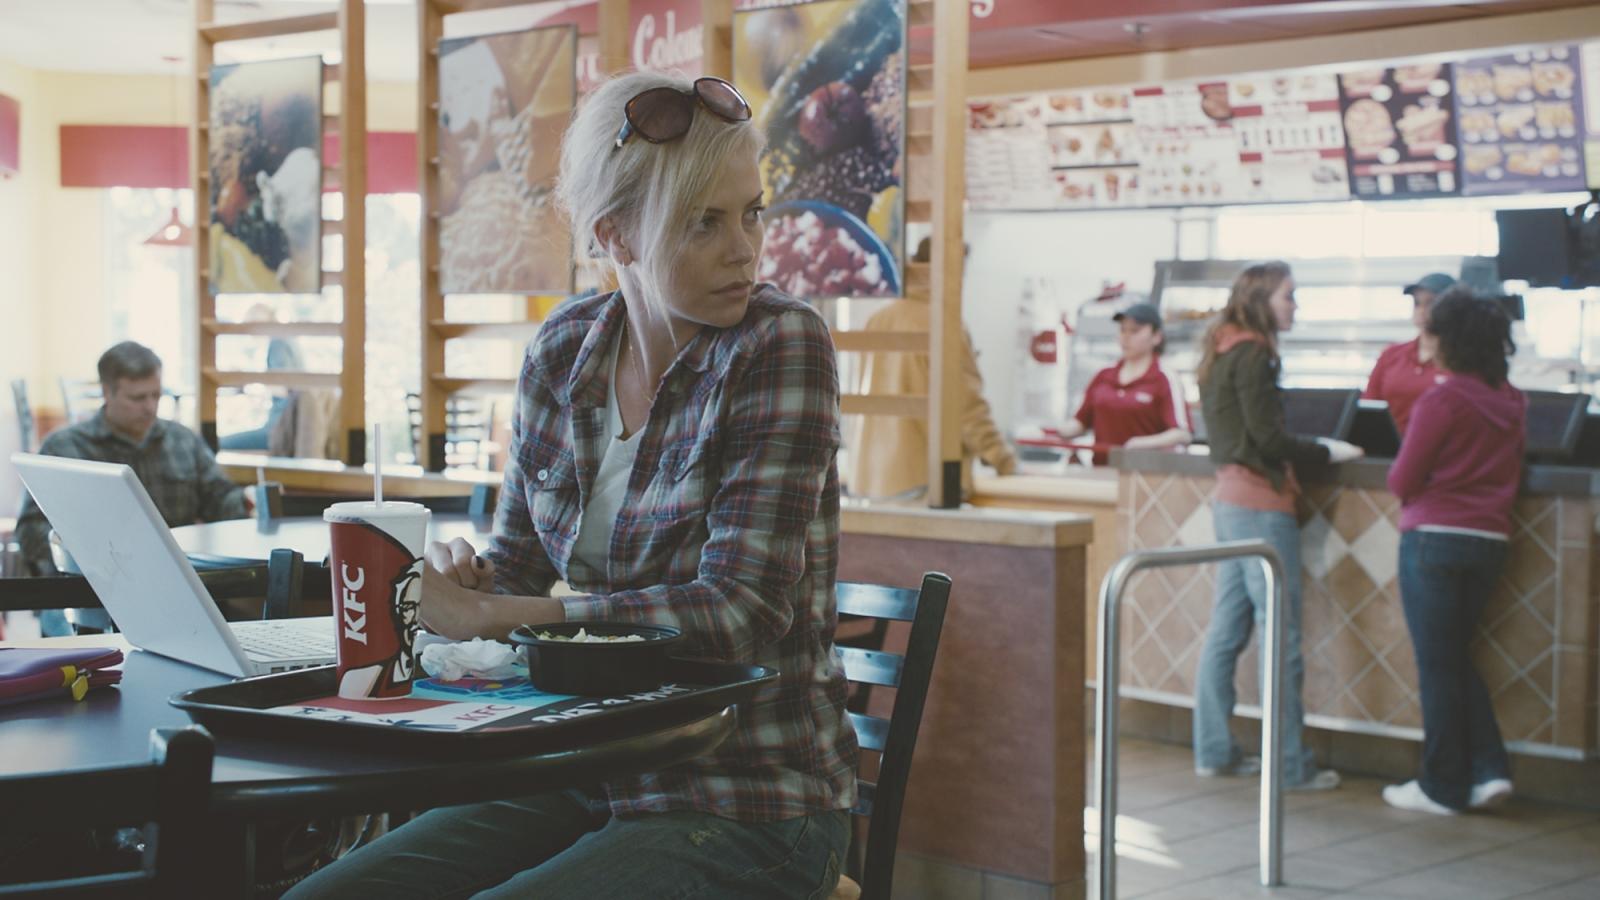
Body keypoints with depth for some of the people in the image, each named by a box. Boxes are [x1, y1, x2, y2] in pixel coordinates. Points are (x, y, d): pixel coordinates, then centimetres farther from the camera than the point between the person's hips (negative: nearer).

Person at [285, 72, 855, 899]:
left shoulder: (782, 345, -13)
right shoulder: (563, 349, 2)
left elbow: (741, 609, -21)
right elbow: (515, 563, 14)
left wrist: (478, 614, -19)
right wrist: (455, 579, -12)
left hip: (747, 808, -5)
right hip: (589, 783, 6)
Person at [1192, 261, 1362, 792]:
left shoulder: (1224, 351, 15)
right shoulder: (1253, 354, -13)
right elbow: (1268, 439, -18)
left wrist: (1313, 446, 15)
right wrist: (1329, 453, -6)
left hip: (1231, 499, 10)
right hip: (1261, 505, -10)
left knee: (1226, 630, 12)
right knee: (1281, 638, -5)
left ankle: (1214, 751, 17)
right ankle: (1291, 765, -2)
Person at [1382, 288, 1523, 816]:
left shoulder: (1441, 401, -13)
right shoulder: (1512, 403, 7)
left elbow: (1402, 482, -9)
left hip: (1435, 539, -6)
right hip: (1491, 540, 6)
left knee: (1437, 664, 2)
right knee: (1456, 657, 19)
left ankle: (1442, 787, 8)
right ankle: (1489, 769, 9)